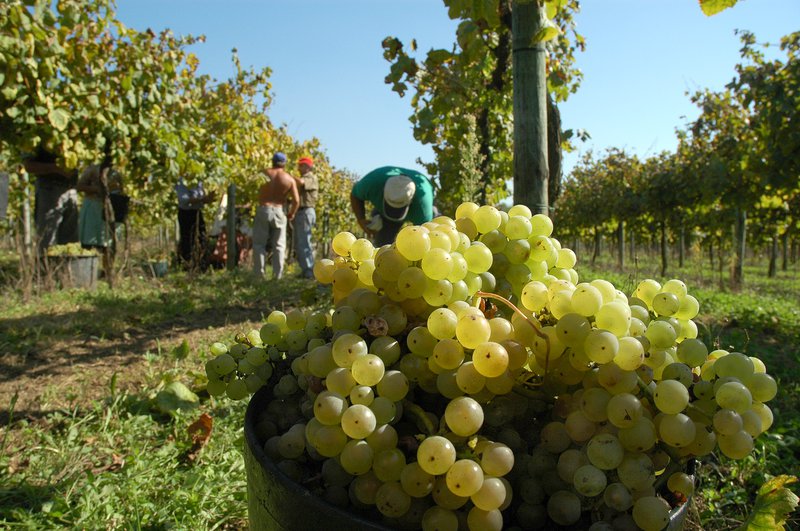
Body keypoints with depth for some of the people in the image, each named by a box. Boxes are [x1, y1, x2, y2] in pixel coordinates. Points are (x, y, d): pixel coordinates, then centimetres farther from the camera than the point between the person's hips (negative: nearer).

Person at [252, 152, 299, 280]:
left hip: (263, 210, 0)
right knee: (278, 246, 9)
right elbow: (296, 201, -4)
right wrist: (291, 214, 10)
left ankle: (258, 274, 1)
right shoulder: (290, 179, 1)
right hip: (278, 212, 0)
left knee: (259, 244, 5)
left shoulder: (264, 173, 2)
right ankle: (277, 275, 5)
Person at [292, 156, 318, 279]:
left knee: (304, 242, -12)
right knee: (298, 244, 10)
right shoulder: (303, 179, 25)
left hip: (305, 212, -10)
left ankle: (309, 271, -11)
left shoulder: (311, 178, -5)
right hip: (299, 213, 10)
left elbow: (300, 182, -25)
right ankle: (305, 270, 14)